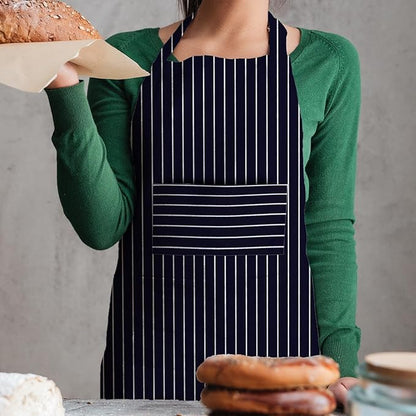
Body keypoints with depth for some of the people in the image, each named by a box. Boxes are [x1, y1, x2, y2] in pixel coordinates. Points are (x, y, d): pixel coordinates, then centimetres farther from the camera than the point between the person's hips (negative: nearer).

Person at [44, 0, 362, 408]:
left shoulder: (329, 61, 2)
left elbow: (329, 226, 1)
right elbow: (103, 226, -5)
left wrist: (340, 359, -7)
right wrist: (66, 92, -14)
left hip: (278, 339, 0)